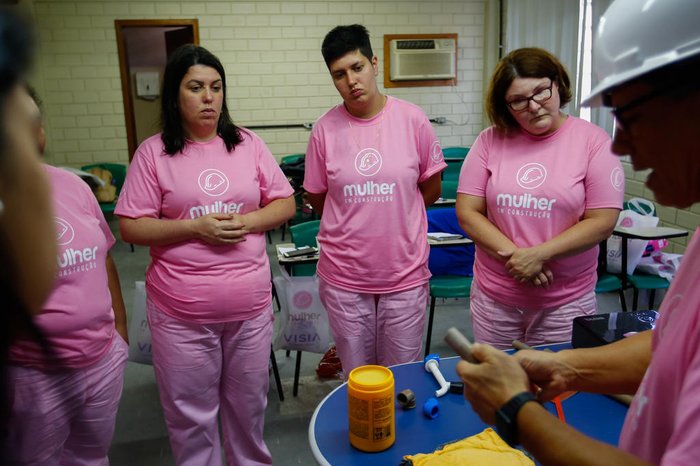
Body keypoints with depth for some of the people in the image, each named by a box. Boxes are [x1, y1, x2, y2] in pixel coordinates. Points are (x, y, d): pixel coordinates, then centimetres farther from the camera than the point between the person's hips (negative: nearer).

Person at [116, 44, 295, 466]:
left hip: (250, 304, 2)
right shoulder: (153, 152, -2)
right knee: (191, 413, 13)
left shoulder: (248, 144, 4)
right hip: (181, 312, -2)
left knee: (249, 402, 19)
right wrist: (196, 228, -16)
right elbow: (132, 227, -4)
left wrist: (246, 221, -12)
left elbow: (285, 204, 6)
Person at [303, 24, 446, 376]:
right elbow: (317, 198, 8)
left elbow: (432, 189, 6)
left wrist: (392, 215, 9)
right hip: (344, 277, 1)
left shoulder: (412, 119, -5)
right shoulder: (324, 129, -3)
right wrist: (353, 225, 8)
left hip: (405, 274, 0)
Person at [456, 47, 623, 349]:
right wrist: (513, 256, -15)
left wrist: (537, 255, -17)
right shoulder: (491, 141, -1)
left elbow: (602, 221, -9)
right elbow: (467, 213, -3)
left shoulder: (593, 141, -5)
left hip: (566, 302, -1)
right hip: (493, 298, 2)